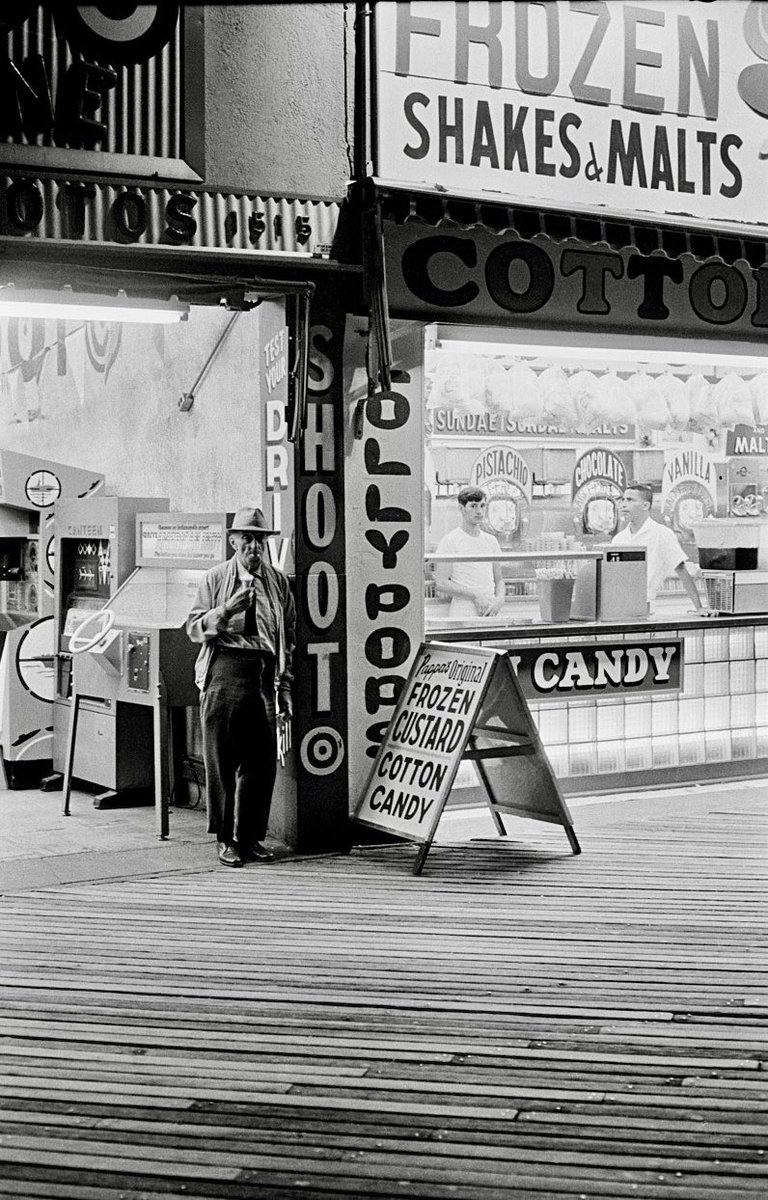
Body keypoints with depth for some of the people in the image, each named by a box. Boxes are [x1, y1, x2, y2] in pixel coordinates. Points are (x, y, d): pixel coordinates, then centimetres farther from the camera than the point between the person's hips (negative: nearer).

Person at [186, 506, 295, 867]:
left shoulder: (278, 582, 14)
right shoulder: (215, 578, 6)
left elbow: (289, 638, 16)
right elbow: (194, 628, 2)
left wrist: (285, 688, 12)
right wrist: (225, 610, -15)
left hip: (263, 674, 3)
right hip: (225, 671, -3)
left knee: (262, 762, 2)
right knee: (221, 760, -1)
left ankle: (251, 837, 14)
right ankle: (225, 839, 8)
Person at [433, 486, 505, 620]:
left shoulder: (491, 541, 16)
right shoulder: (449, 541, -3)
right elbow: (441, 584, -10)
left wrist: (500, 599, -2)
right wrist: (475, 596, -13)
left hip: (490, 614, 5)